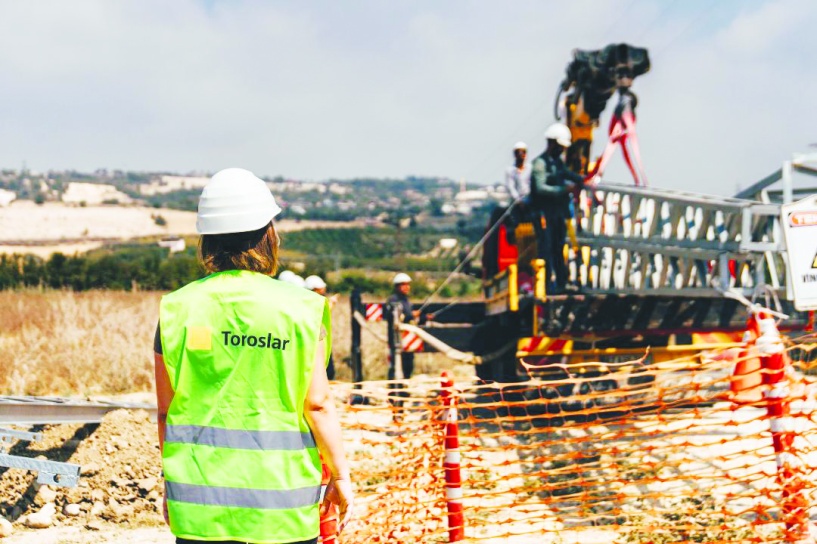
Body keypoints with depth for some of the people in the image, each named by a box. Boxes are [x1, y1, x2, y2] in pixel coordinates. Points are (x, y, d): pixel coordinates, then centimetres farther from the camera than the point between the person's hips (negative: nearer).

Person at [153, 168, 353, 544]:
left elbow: (166, 409, 4)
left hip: (200, 504, 2)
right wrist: (340, 475, 6)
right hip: (280, 499, -1)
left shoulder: (177, 309, -1)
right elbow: (317, 404, -6)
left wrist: (170, 484, 16)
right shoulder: (300, 309, -6)